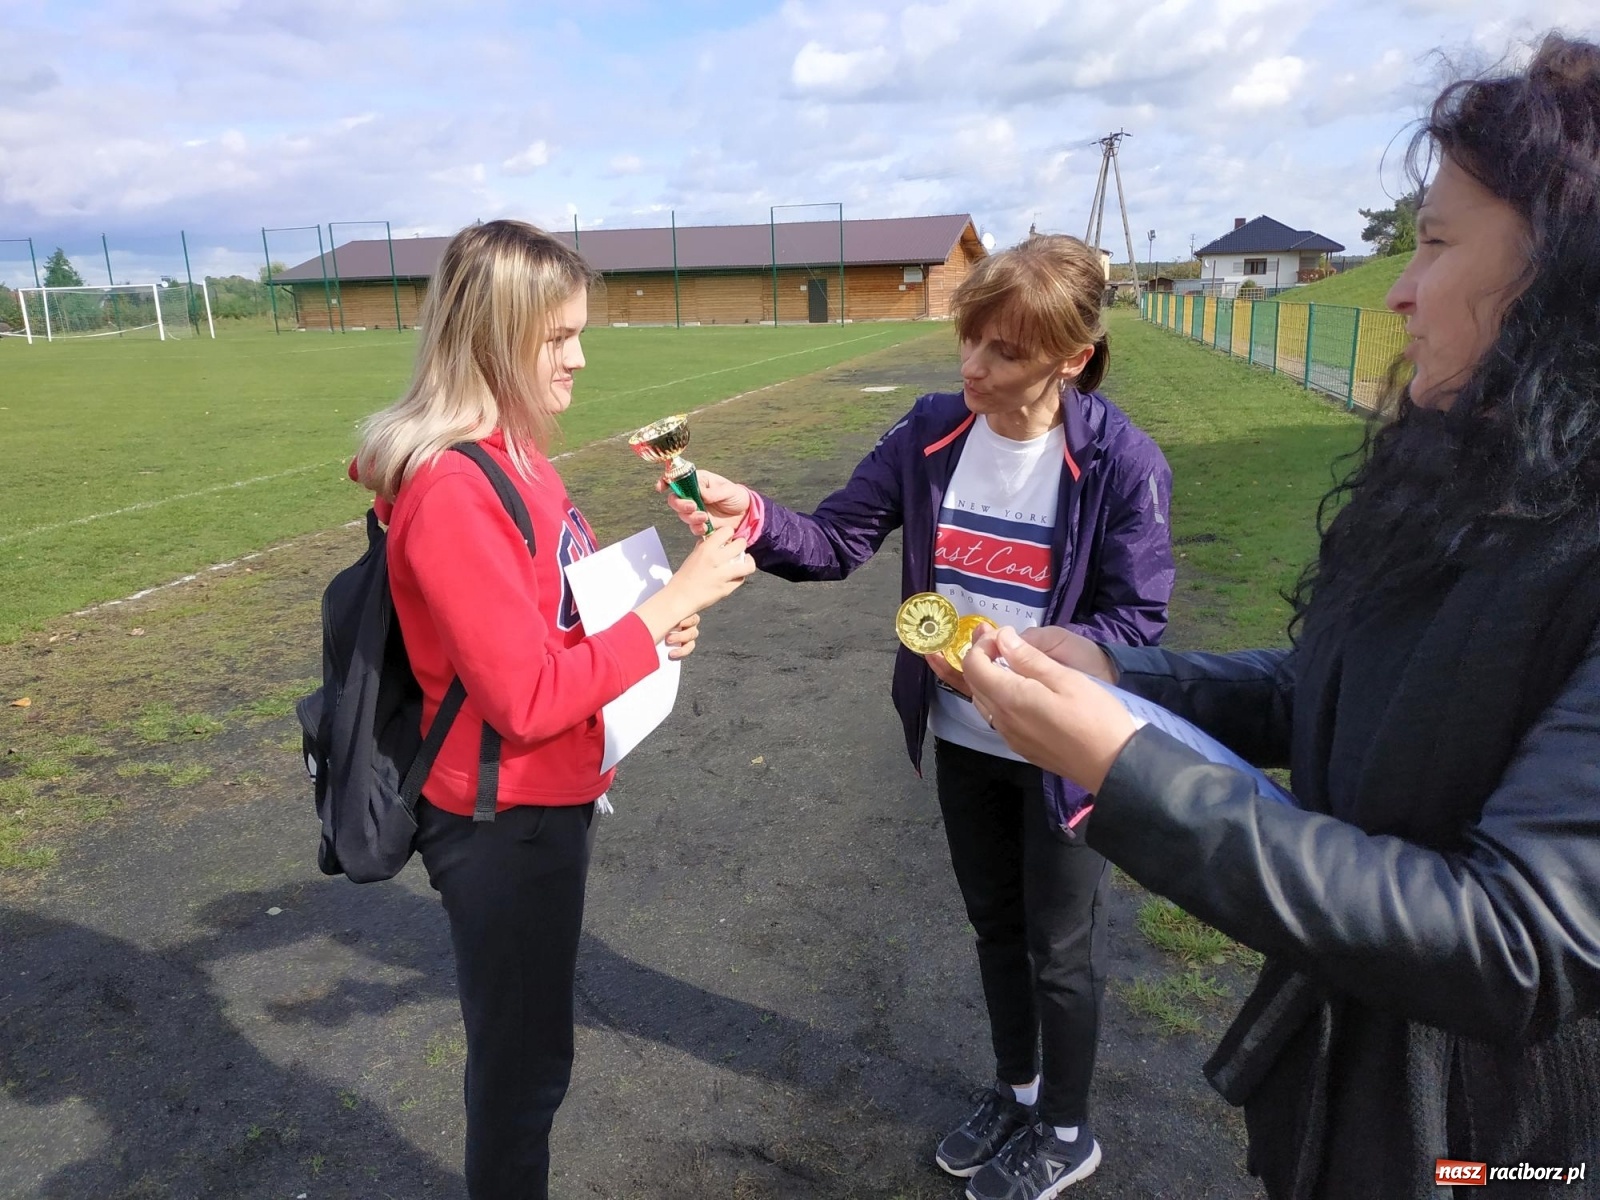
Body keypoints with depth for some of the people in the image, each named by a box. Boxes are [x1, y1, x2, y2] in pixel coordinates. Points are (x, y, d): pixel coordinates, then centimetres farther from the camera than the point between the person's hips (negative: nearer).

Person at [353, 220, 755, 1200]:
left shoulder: (514, 453, 4)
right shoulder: (452, 489, -25)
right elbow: (527, 698, -25)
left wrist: (646, 624, -3)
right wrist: (672, 603, -22)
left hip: (554, 796, 9)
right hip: (505, 821, -9)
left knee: (526, 1044, 25)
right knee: (526, 1058, 13)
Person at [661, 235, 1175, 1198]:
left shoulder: (1122, 463, -20)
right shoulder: (932, 433, -7)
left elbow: (1136, 626, -17)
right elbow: (840, 538, -7)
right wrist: (753, 518, -26)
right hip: (961, 738, 5)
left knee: (1061, 945, 15)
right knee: (995, 925, 23)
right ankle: (1015, 1087, 50)